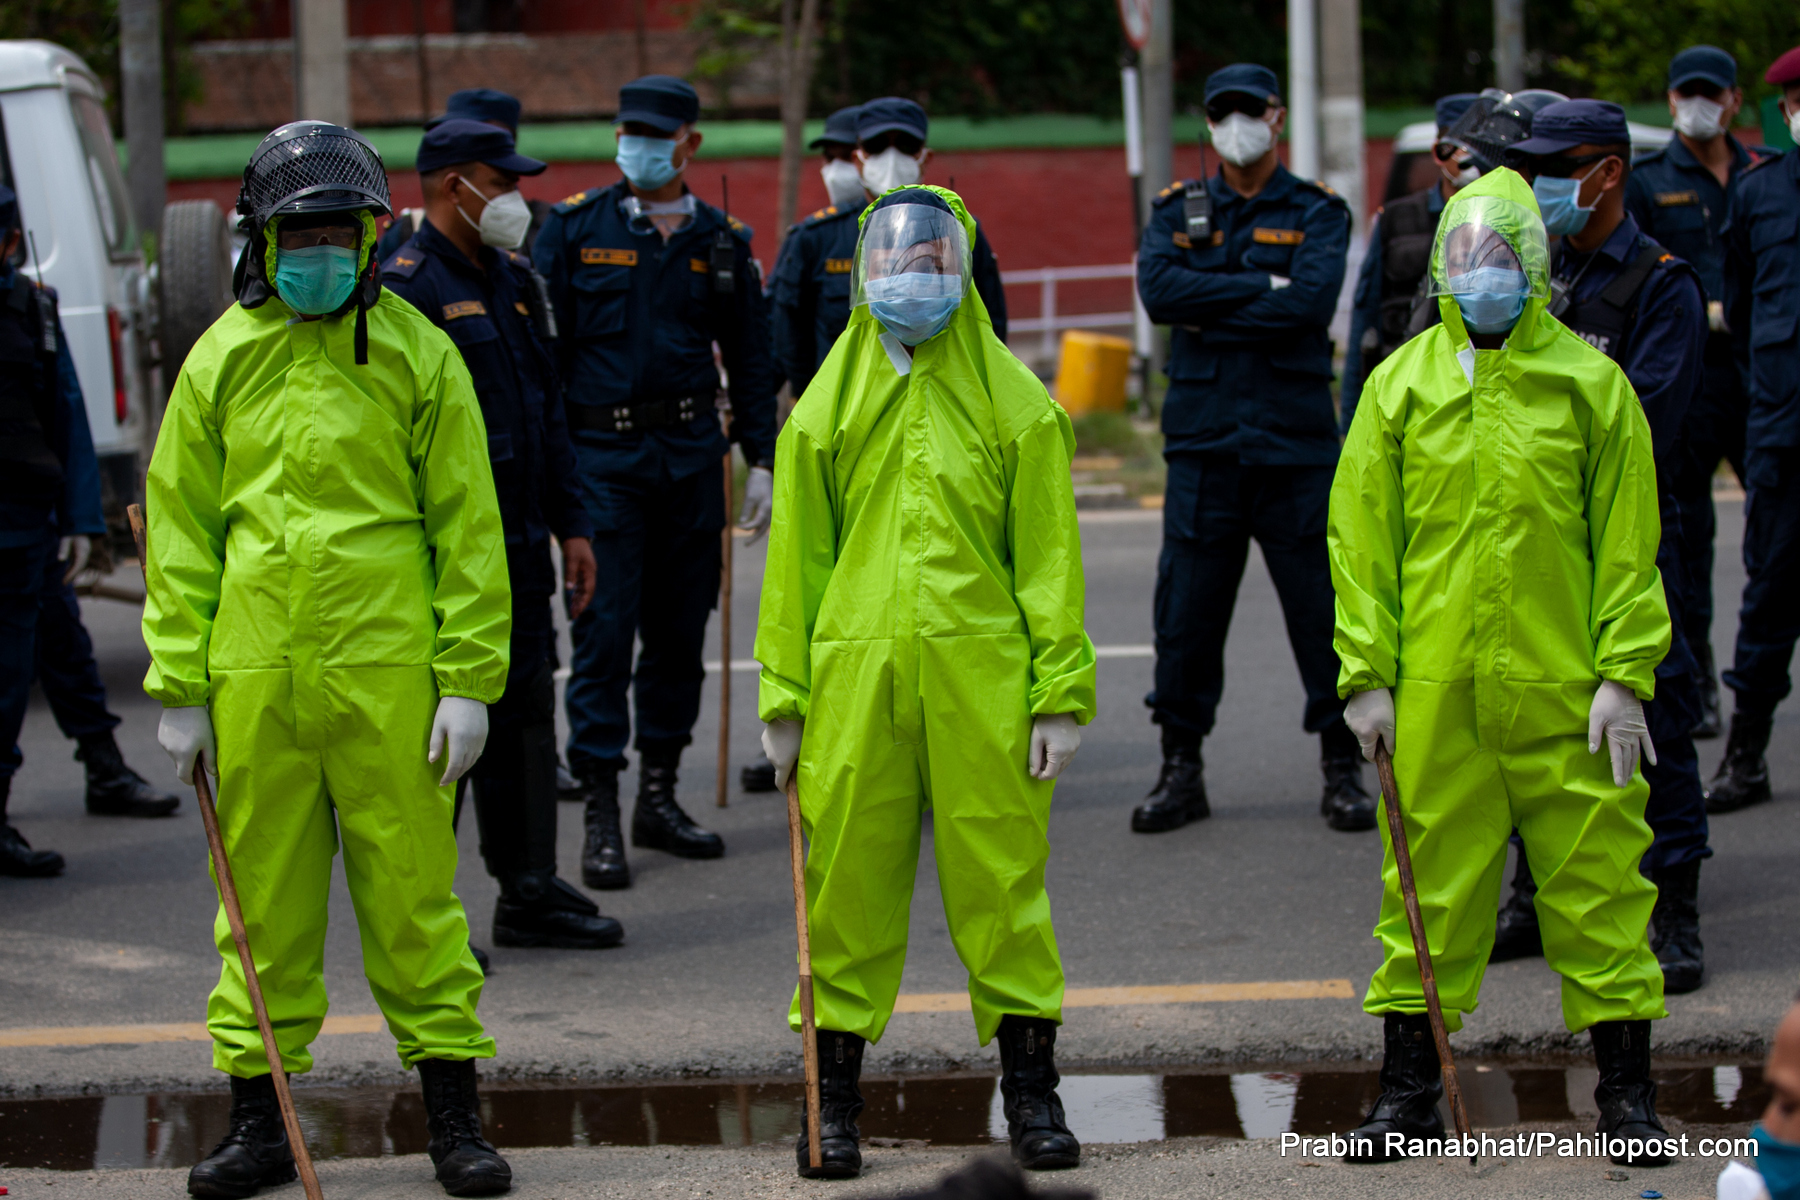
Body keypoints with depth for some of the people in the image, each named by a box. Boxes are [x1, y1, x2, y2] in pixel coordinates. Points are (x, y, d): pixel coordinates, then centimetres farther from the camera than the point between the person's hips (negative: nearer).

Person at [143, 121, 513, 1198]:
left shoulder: (416, 353, 3)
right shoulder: (223, 359, 8)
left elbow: (467, 528, 3)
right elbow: (181, 530, 10)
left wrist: (469, 680, -3)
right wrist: (180, 688, 5)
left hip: (388, 669, -2)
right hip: (254, 673, 2)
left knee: (413, 892, 1)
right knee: (264, 897, 7)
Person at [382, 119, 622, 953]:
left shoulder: (511, 280, 16)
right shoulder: (405, 286, -12)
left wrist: (570, 523, 18)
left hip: (520, 540, 9)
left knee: (526, 709, 13)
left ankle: (529, 892, 21)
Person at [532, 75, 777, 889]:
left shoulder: (721, 241, 8)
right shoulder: (574, 228, 0)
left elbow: (751, 358, 12)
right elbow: (542, 345, -1)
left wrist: (762, 460, 6)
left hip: (690, 455, 3)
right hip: (602, 452, -3)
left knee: (680, 628, 8)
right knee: (604, 630, -7)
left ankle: (659, 798, 19)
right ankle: (601, 819, -5)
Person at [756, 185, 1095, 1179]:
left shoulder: (1014, 405, 5)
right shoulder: (827, 409, 10)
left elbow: (1049, 557, 4)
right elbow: (795, 561, 12)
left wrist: (1061, 694, -3)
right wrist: (783, 698, 6)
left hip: (981, 680, -1)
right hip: (856, 676, 2)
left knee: (999, 880, 1)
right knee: (848, 884, 4)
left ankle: (1031, 1095, 11)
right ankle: (834, 1103, 13)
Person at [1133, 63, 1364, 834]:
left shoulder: (1317, 213, 4)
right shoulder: (1177, 211, 12)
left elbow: (1311, 301, -14)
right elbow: (1159, 291, -8)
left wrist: (1213, 312, -9)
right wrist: (1261, 288, -12)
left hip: (1296, 444, -2)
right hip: (1203, 445, 2)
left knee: (1324, 609, 0)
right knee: (1186, 611, 1)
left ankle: (1343, 769, 10)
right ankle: (1181, 769, 11)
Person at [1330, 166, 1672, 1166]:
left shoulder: (1590, 383, 3)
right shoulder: (1402, 385, 6)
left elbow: (1628, 545, 3)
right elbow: (1362, 537, 6)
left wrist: (1625, 677, -4)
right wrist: (1368, 675, 0)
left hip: (1562, 689, -1)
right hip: (1434, 691, 1)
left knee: (1597, 878, 1)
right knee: (1429, 882, 6)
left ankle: (1628, 1089, 11)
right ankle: (1410, 1087, 16)